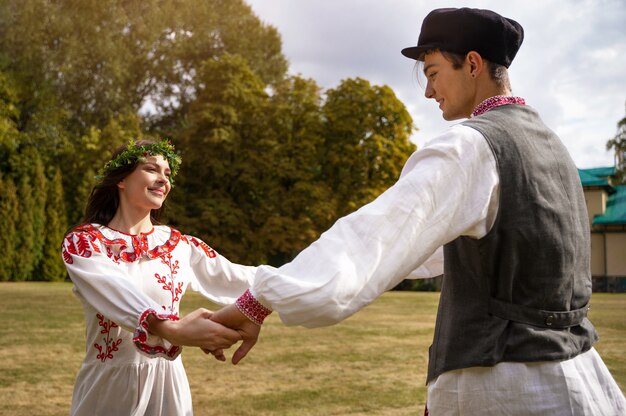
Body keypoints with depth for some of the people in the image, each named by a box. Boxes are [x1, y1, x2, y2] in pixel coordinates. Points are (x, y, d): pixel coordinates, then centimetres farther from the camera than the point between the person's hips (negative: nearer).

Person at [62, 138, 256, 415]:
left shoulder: (180, 246, 5)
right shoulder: (83, 243, -9)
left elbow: (241, 278, 2)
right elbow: (119, 295, -27)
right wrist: (173, 329, -44)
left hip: (166, 386, 4)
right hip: (109, 387, -3)